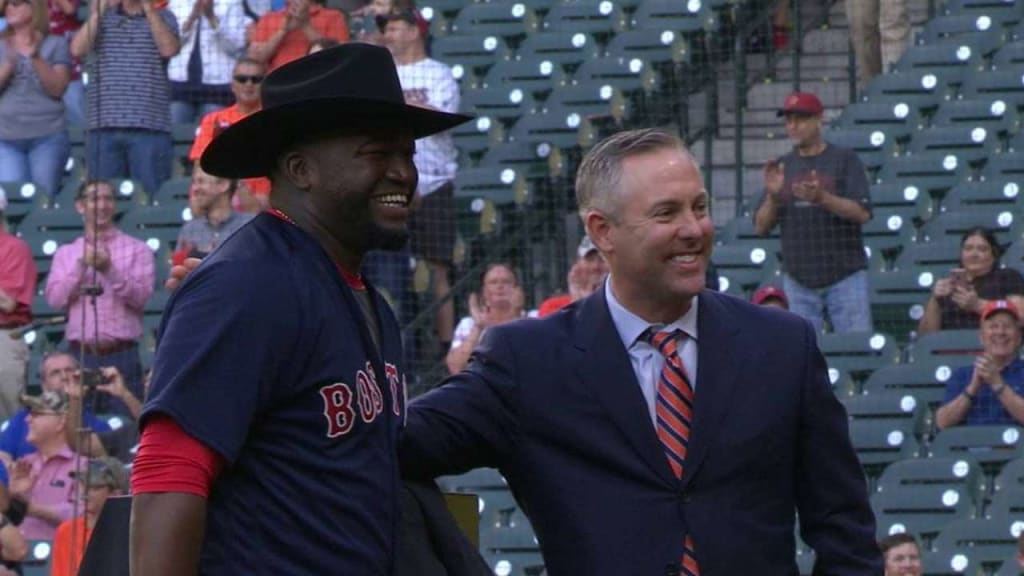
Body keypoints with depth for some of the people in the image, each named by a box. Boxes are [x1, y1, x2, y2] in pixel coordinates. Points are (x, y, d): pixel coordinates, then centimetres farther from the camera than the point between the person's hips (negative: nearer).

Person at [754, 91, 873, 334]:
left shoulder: (844, 159, 1)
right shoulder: (781, 167, 11)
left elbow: (863, 213, -10)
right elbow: (761, 227, 8)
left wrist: (822, 198, -25)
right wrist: (773, 196, -11)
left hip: (845, 276, -3)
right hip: (799, 279, 4)